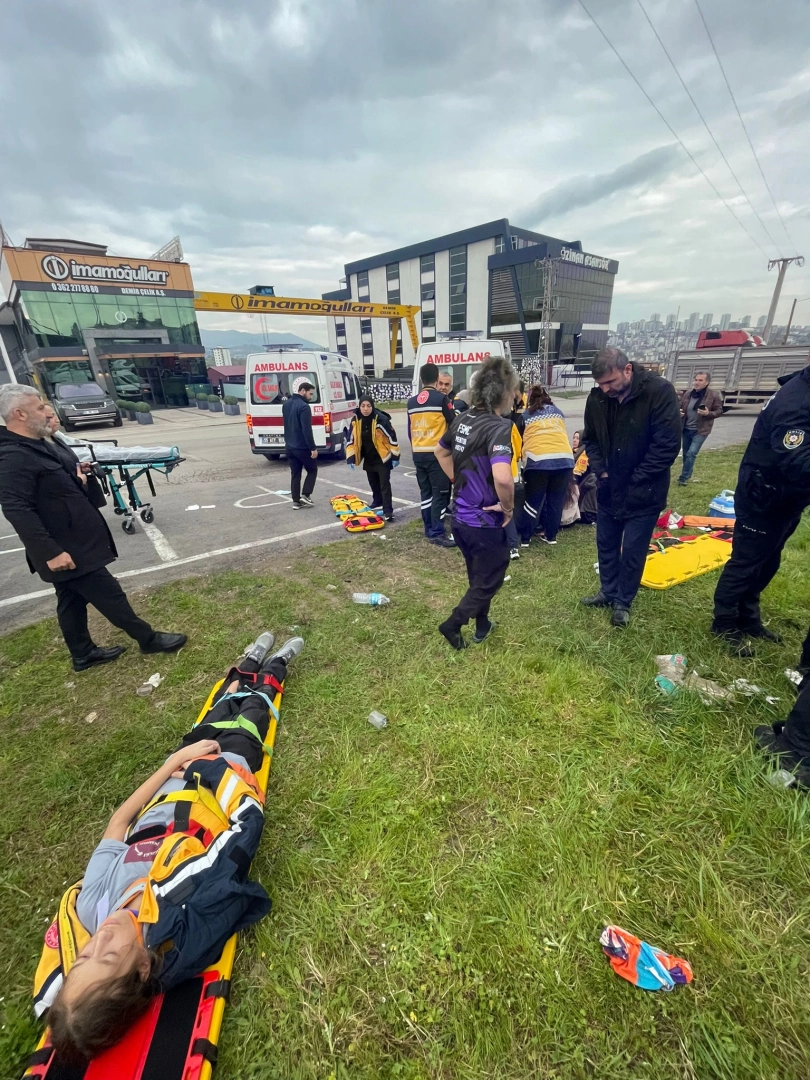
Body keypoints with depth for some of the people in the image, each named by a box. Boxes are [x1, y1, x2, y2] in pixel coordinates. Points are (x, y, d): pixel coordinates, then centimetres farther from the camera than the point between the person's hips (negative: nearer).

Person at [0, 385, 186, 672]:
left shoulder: (43, 442, 10)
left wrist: (78, 472, 5)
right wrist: (50, 551, -28)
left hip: (74, 540, 10)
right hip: (65, 548, -10)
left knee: (73, 601, 19)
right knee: (109, 594, 1)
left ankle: (83, 654, 33)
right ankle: (149, 639, 15)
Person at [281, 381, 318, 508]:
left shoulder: (286, 404, 11)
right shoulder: (304, 406, -17)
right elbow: (307, 430, -22)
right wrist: (313, 448, -19)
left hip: (290, 446, 8)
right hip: (302, 447, -8)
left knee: (295, 474, 11)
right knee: (312, 470, 10)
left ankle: (296, 501, 12)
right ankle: (305, 495, 2)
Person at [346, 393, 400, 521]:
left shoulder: (381, 419, -20)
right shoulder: (356, 420, -5)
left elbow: (392, 437, -13)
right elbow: (351, 440, 2)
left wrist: (395, 456, -12)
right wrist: (350, 458, -4)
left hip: (383, 458, -6)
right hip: (368, 459, 6)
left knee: (384, 484, -8)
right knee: (373, 483, 19)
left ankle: (388, 511, -7)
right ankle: (377, 503, 39)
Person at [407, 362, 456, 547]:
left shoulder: (412, 402, 11)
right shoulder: (441, 399, -7)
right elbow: (454, 423, -3)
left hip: (418, 453, 6)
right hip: (437, 453, -6)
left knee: (425, 492, 13)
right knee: (440, 493, -4)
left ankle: (429, 529, 19)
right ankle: (437, 533, -5)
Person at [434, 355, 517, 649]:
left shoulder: (463, 419, 3)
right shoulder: (499, 427, -22)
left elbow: (441, 451, 20)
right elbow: (502, 478, -39)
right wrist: (508, 507, -20)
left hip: (460, 517, 8)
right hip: (486, 522, -8)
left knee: (477, 576, 24)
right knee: (489, 580, 15)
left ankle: (482, 625, 40)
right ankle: (453, 624, 19)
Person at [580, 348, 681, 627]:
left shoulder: (659, 391, -18)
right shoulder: (597, 397, -5)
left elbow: (667, 445, -19)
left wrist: (635, 481, -17)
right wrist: (601, 471, -5)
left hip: (643, 491, -4)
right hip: (608, 488, 5)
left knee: (632, 549, 4)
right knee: (606, 543, 15)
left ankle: (623, 601, 24)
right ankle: (608, 592, 35)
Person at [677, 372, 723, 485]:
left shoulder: (713, 395, -8)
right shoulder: (687, 394, 3)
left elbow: (719, 411, -3)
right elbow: (680, 407, 17)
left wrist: (708, 413, -23)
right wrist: (679, 412, -7)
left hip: (700, 430, -5)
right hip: (686, 429, 5)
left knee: (691, 454, -14)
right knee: (686, 454, 14)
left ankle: (684, 478, -7)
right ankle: (687, 475, 31)